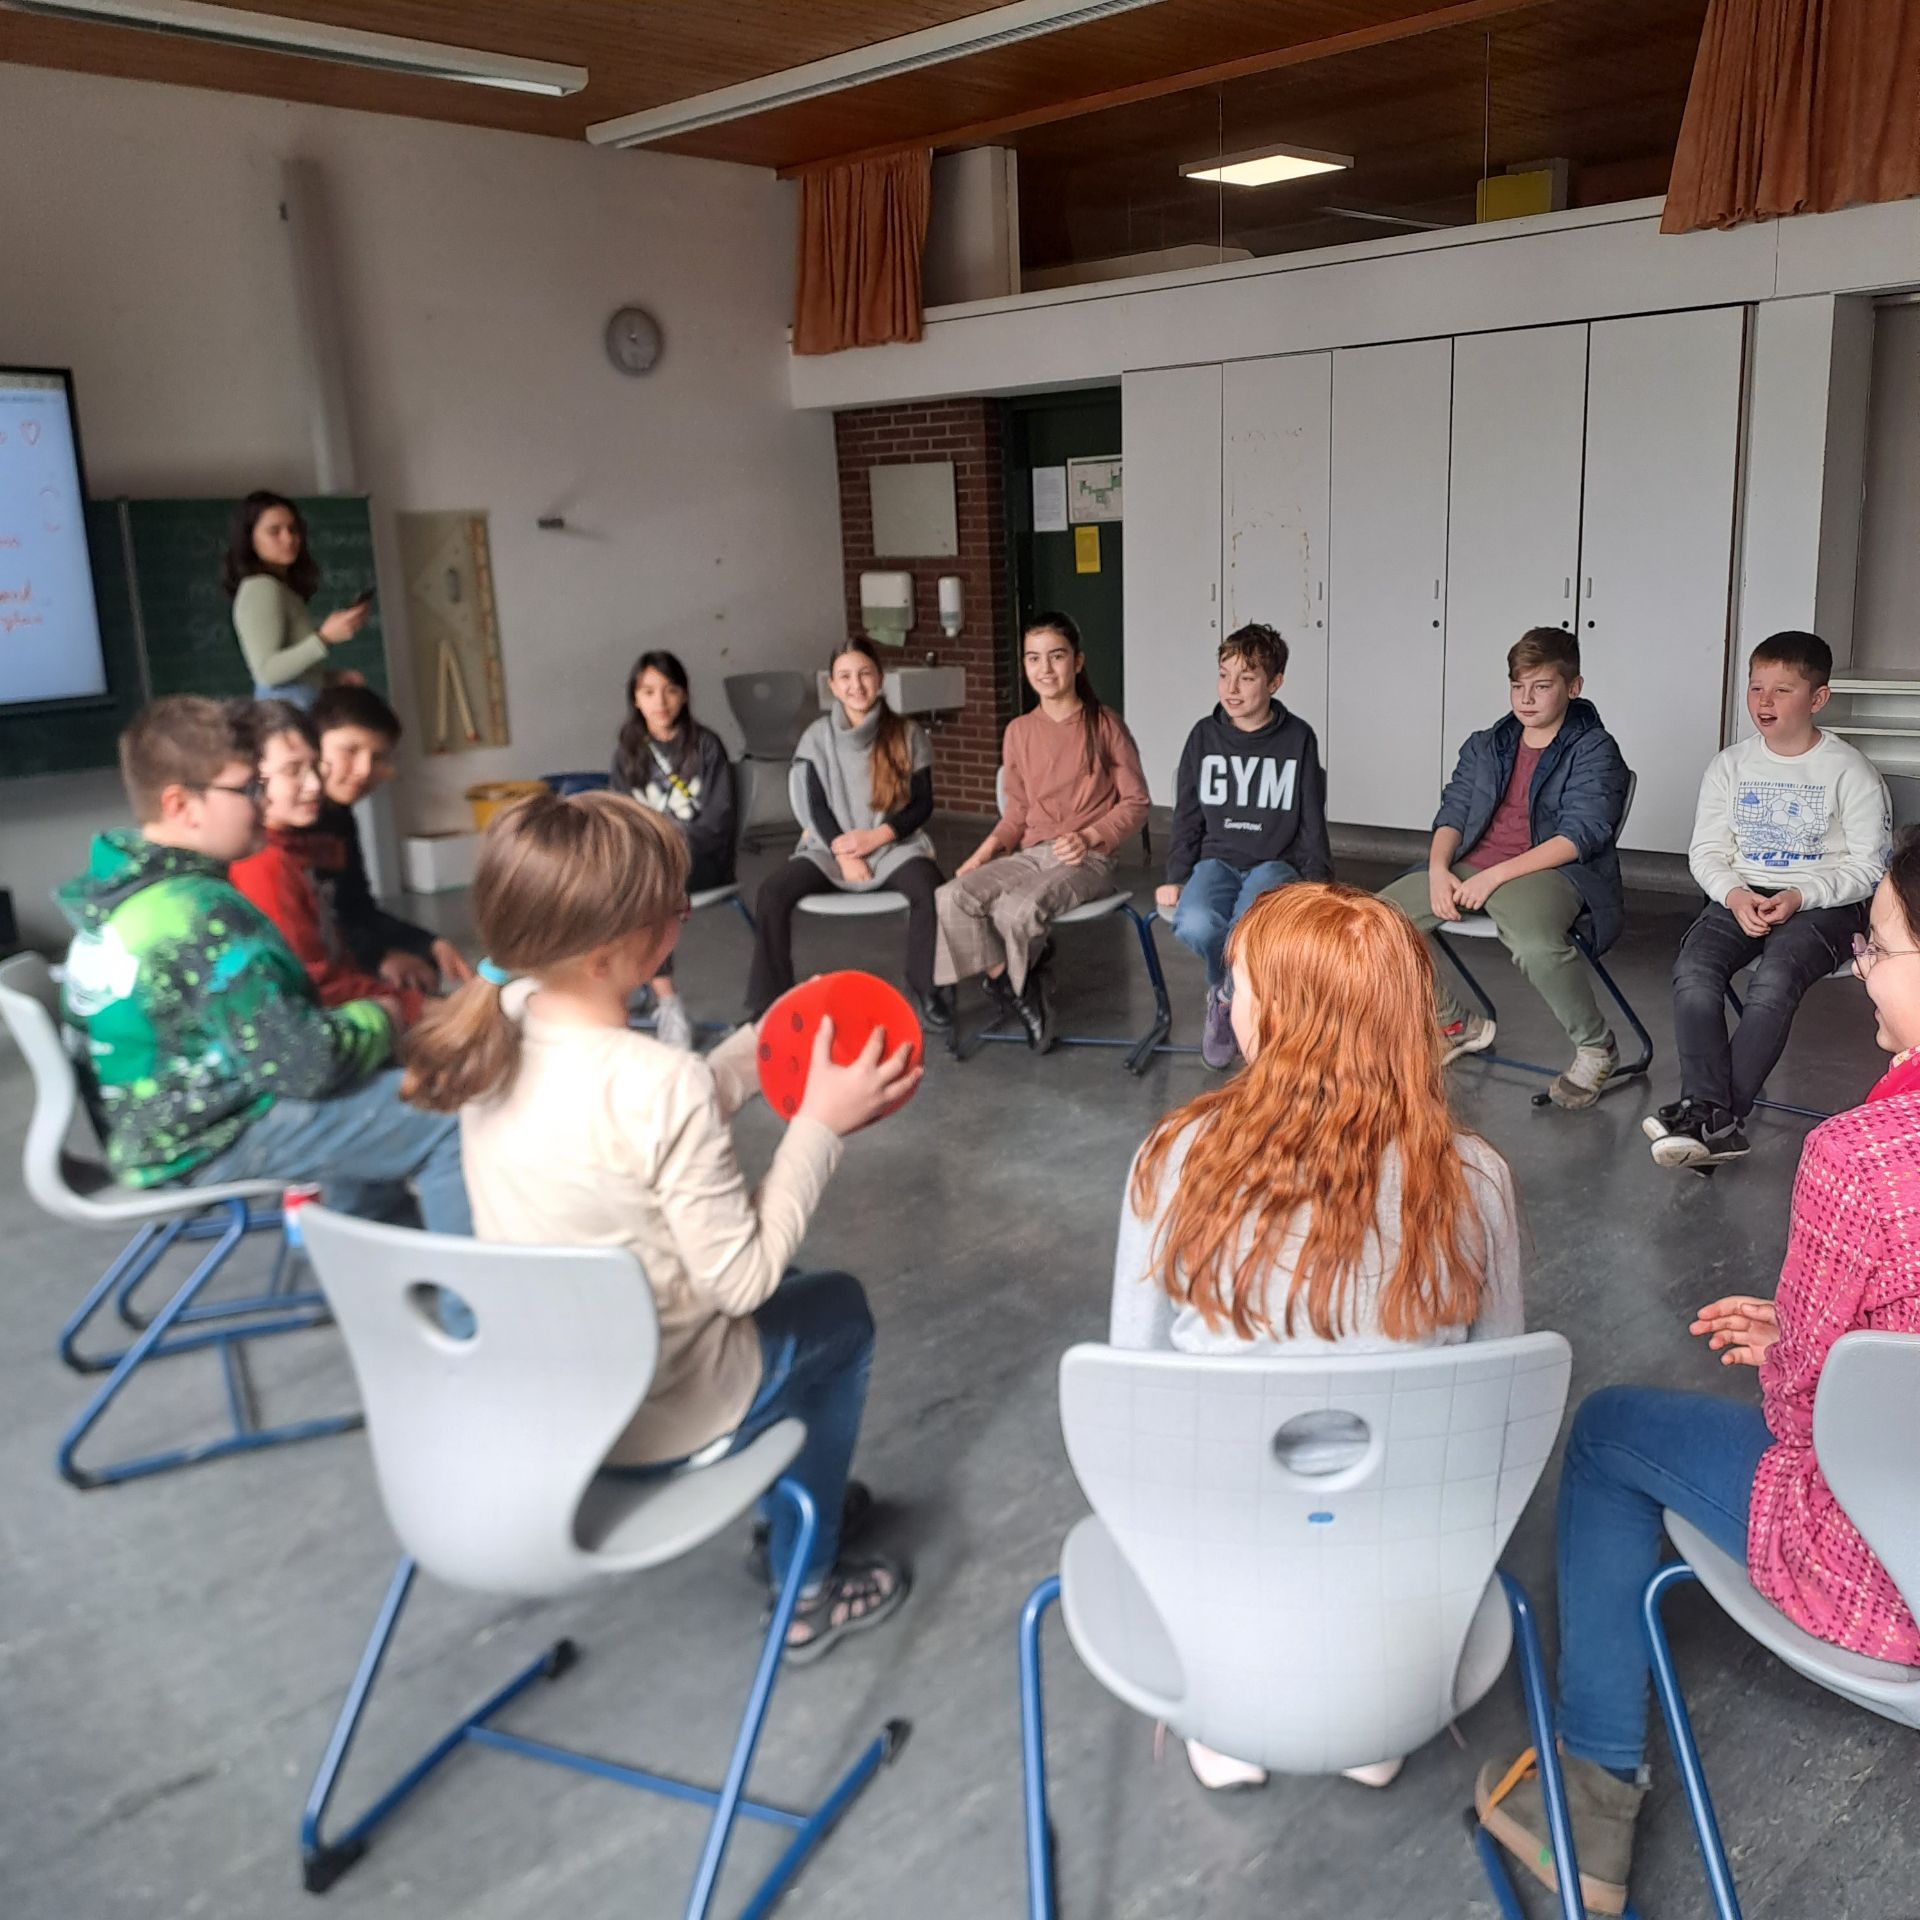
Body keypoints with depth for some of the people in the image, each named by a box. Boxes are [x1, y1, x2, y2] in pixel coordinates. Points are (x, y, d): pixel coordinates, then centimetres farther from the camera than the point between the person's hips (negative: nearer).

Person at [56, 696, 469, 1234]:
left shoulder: (116, 883, 3)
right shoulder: (204, 917, -28)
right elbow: (305, 1062, -28)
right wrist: (379, 1021, -9)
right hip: (207, 1142, -10)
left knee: (389, 1081, 25)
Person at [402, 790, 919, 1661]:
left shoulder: (499, 1027, -10)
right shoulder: (660, 1079, -32)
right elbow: (743, 1277, -23)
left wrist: (762, 1046, 2)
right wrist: (821, 1123, -17)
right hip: (647, 1421, -7)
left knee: (783, 1293, 30)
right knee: (838, 1312, 22)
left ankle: (796, 1495, 47)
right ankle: (809, 1590, 32)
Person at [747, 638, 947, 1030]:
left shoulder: (908, 734, 1)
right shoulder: (819, 736, 3)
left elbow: (923, 805, 0)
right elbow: (817, 807, 0)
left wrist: (877, 836, -16)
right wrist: (844, 855, -16)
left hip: (893, 845, -1)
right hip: (832, 847, 1)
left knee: (930, 889, -33)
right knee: (773, 891, -24)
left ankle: (925, 987, -12)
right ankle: (769, 1000, -11)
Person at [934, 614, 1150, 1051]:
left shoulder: (1105, 724, -1)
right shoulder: (1019, 732, 12)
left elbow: (1136, 803, 1)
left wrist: (1089, 837, -15)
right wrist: (984, 853, 0)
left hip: (1088, 859, -4)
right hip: (1031, 853, 4)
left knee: (1020, 908, -35)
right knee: (952, 899, -24)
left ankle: (1019, 982, -3)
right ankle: (1011, 986, -7)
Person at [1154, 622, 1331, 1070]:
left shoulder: (1298, 738, 1)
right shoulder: (1204, 735, 5)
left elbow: (1312, 821, 5)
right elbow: (1187, 816, 9)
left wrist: (1315, 884, -5)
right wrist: (1177, 878, -1)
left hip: (1276, 862, -1)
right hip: (1216, 859, 2)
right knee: (1197, 925, -34)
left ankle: (1226, 998, 0)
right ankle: (1225, 989, 2)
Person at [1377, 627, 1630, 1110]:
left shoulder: (1595, 750, -1)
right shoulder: (1485, 747, 18)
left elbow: (1580, 836, -12)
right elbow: (1452, 812, 13)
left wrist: (1495, 875, -20)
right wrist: (1439, 869, -9)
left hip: (1550, 871, -6)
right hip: (1470, 867, 7)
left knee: (1534, 943, -40)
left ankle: (1596, 1048, -11)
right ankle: (1455, 1027, 10)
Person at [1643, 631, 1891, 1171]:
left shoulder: (1850, 771, -1)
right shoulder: (1731, 765, 9)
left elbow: (1868, 865, -3)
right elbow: (1707, 850, 7)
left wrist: (1799, 897, -18)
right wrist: (1735, 895, -14)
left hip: (1823, 903, -3)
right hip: (1741, 896, 4)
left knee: (1774, 980, -33)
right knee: (1693, 971, -27)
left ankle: (1710, 1115, -26)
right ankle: (1715, 1121, -31)